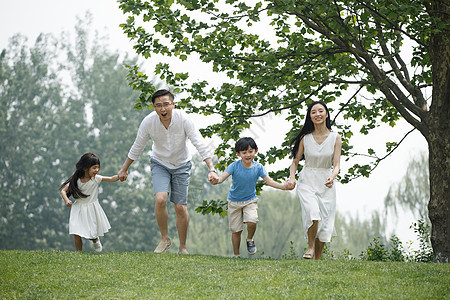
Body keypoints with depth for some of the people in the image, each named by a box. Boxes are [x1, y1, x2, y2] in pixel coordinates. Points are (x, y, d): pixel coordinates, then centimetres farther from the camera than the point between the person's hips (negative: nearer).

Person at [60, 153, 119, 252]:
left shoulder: (96, 178, -12)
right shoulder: (76, 180, -13)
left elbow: (112, 179, -19)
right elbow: (63, 191, -6)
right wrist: (67, 200, -23)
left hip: (92, 209, 1)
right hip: (79, 209, -1)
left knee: (93, 234, 11)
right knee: (77, 234, -10)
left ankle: (95, 240, 48)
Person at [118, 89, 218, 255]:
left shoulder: (183, 119, -25)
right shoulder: (148, 122, -20)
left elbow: (200, 145, -23)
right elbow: (137, 147, -3)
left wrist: (211, 169, -33)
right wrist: (124, 169, 6)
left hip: (181, 166, 0)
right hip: (159, 163, 0)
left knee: (180, 208, -2)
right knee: (160, 199, -23)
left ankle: (183, 247, 17)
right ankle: (164, 239, -1)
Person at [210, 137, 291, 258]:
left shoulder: (258, 167, -12)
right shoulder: (234, 166, -18)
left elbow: (269, 181, -15)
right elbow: (223, 176, -29)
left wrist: (284, 186, -31)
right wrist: (216, 180, -54)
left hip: (250, 200, 1)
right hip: (234, 201, -1)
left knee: (252, 221, -24)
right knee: (236, 230, 5)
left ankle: (250, 240, 9)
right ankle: (236, 255, 23)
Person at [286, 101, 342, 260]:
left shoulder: (335, 138, -1)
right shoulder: (305, 138, -1)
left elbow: (336, 164, -6)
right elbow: (295, 161, 4)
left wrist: (332, 177, -27)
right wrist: (292, 177, -15)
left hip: (326, 184, 1)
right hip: (307, 182, -1)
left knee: (324, 224, 1)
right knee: (313, 215, -25)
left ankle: (317, 259, 15)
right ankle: (310, 246, -2)